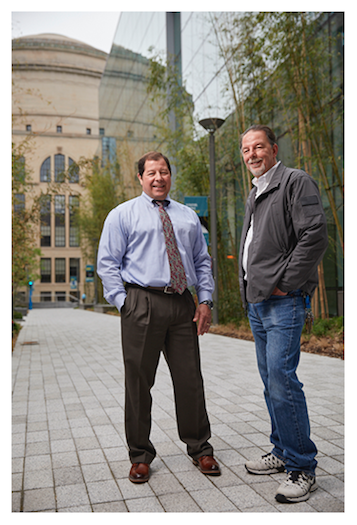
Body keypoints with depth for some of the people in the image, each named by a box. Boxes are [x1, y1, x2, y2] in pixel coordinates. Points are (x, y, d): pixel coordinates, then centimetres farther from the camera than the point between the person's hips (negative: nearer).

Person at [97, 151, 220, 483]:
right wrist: (123, 302, -9)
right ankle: (140, 456, 22)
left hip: (183, 304, 3)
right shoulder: (122, 215, 6)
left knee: (190, 380, 8)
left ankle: (199, 449, 26)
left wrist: (205, 300, 6)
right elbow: (107, 263, 1)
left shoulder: (188, 216, 18)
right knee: (139, 382, 4)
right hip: (141, 303, -3)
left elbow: (202, 262, 18)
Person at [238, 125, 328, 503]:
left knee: (281, 379, -11)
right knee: (271, 382, 13)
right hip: (255, 302, 9)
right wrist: (248, 290, 15)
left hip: (283, 301, -9)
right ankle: (282, 452, 27)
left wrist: (284, 284, -16)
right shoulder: (253, 195, 22)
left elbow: (315, 236, -16)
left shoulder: (295, 182, -5)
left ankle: (302, 468, 2)